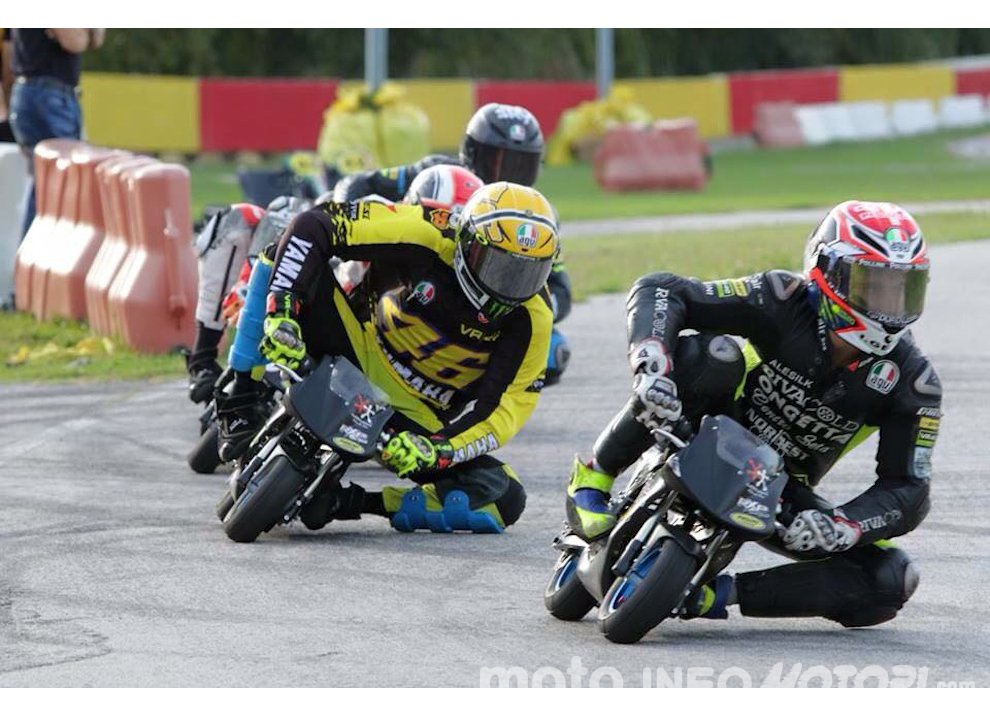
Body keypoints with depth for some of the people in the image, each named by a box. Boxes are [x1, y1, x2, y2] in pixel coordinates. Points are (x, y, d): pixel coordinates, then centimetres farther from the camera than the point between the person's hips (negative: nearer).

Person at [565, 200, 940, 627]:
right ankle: (593, 476, -20)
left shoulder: (911, 379, -15)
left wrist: (841, 527, -36)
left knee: (891, 583, -19)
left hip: (781, 495, 3)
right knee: (711, 355, -34)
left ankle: (720, 592, -16)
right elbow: (659, 291, -24)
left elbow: (908, 490, -16)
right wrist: (651, 360, -45)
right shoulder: (787, 302, -21)